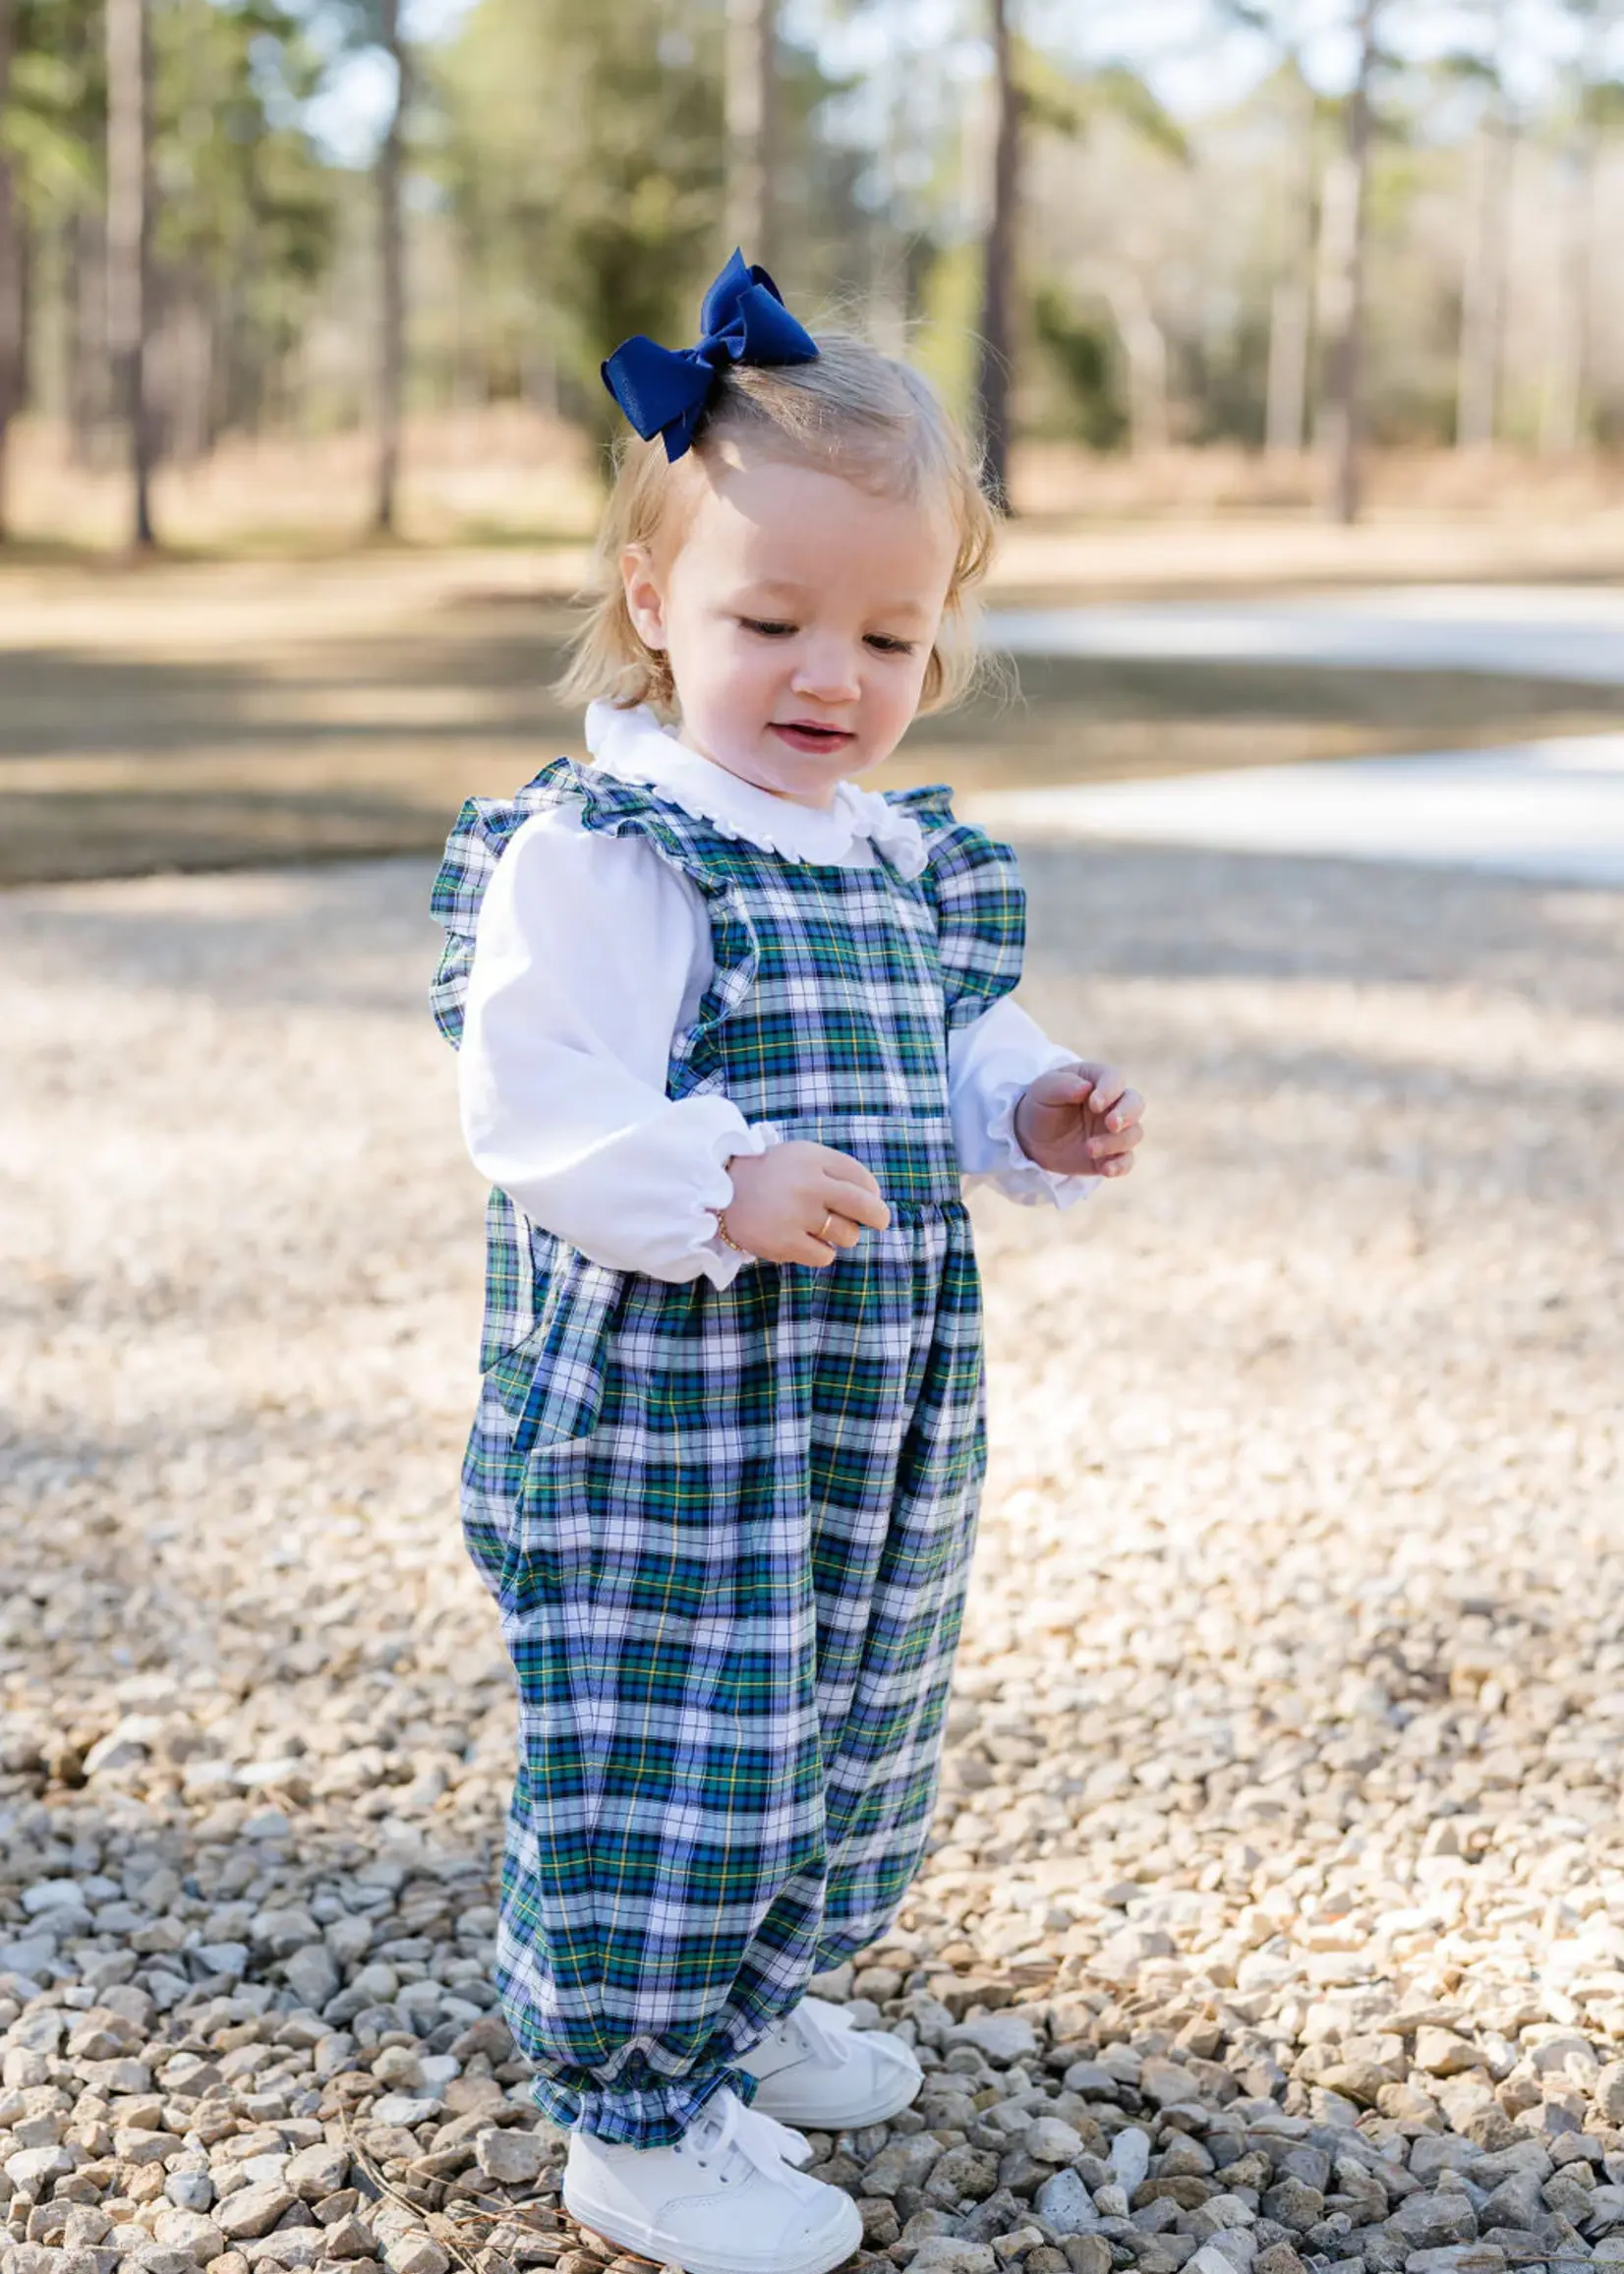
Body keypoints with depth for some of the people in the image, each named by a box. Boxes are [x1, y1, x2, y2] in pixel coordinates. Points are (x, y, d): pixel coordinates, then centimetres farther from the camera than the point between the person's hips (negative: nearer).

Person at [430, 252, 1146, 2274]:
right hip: (664, 1431, -8)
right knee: (668, 1762, -1)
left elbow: (952, 1061, 23)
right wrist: (721, 1192, -35)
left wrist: (1031, 1118, 3)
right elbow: (532, 1108, -22)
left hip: (872, 1422, 9)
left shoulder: (909, 859, 10)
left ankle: (749, 2007, 43)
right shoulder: (596, 853, -16)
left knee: (844, 1739, 21)